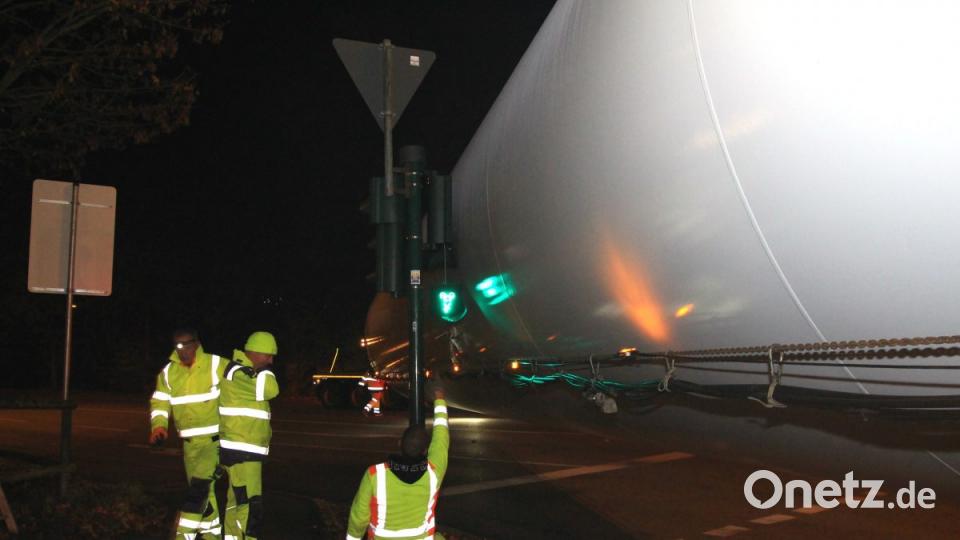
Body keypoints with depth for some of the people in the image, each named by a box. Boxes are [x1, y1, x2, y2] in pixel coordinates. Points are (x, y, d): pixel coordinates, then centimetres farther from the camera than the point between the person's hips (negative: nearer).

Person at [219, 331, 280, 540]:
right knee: (250, 505, -13)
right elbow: (270, 390, -27)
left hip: (248, 450, 10)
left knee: (237, 502, 15)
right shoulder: (238, 372, -16)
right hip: (240, 451, -10)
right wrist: (263, 368, -10)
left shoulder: (247, 372, 18)